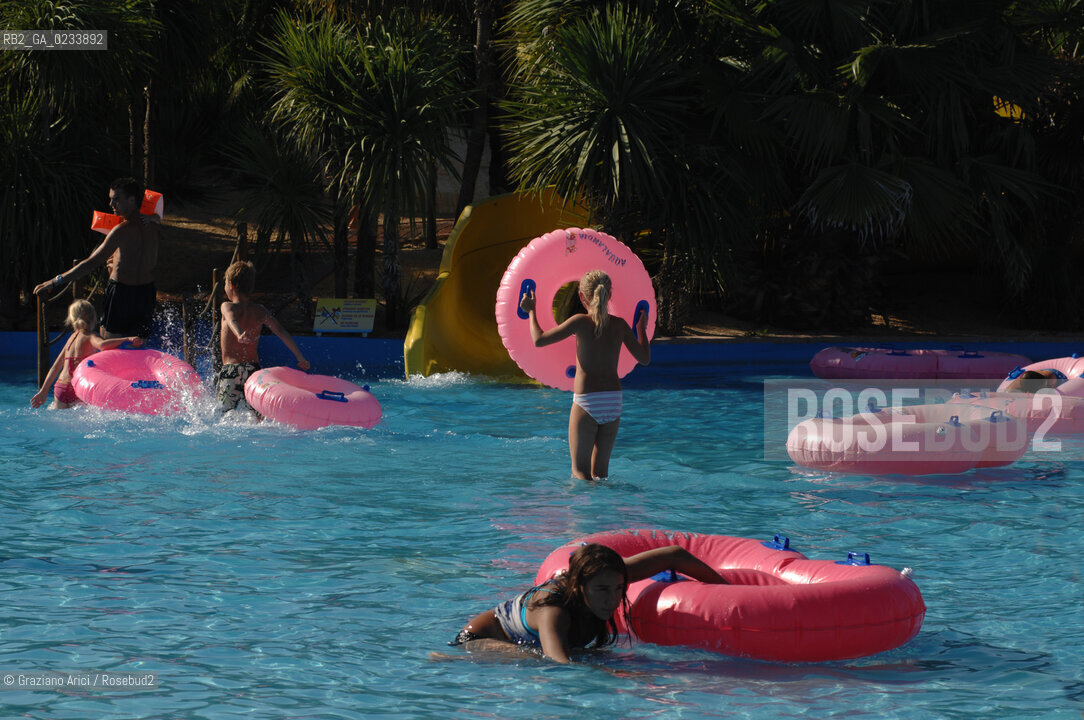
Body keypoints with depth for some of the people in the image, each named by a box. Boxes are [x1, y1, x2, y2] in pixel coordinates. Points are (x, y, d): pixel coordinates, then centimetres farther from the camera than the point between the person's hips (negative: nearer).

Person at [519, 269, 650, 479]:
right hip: (613, 401, 4)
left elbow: (539, 340, -9)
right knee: (600, 471, 14)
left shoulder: (581, 322, -9)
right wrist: (642, 328, 27)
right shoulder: (619, 325, 2)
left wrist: (531, 312, 8)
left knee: (580, 470, 0)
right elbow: (644, 358, 11)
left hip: (586, 402, -4)